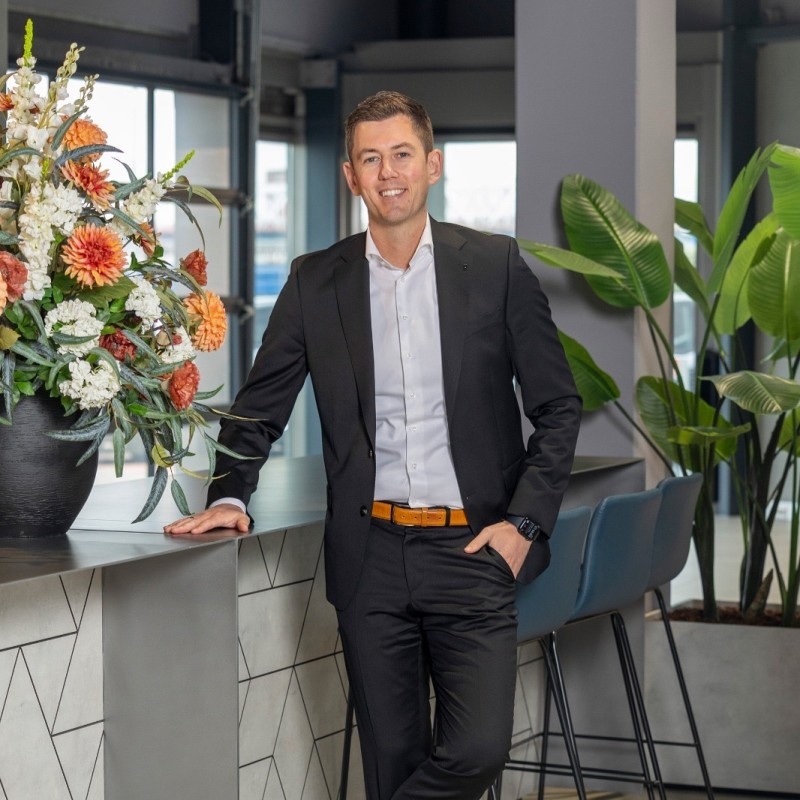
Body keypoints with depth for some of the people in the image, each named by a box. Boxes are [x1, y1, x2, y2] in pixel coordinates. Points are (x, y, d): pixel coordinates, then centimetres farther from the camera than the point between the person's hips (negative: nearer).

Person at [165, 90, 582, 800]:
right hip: (371, 555, 2)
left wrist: (525, 522, -5)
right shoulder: (316, 281, 6)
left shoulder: (497, 266, 2)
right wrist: (229, 496, -3)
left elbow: (558, 407, 4)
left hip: (472, 547, -1)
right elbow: (259, 407, 14)